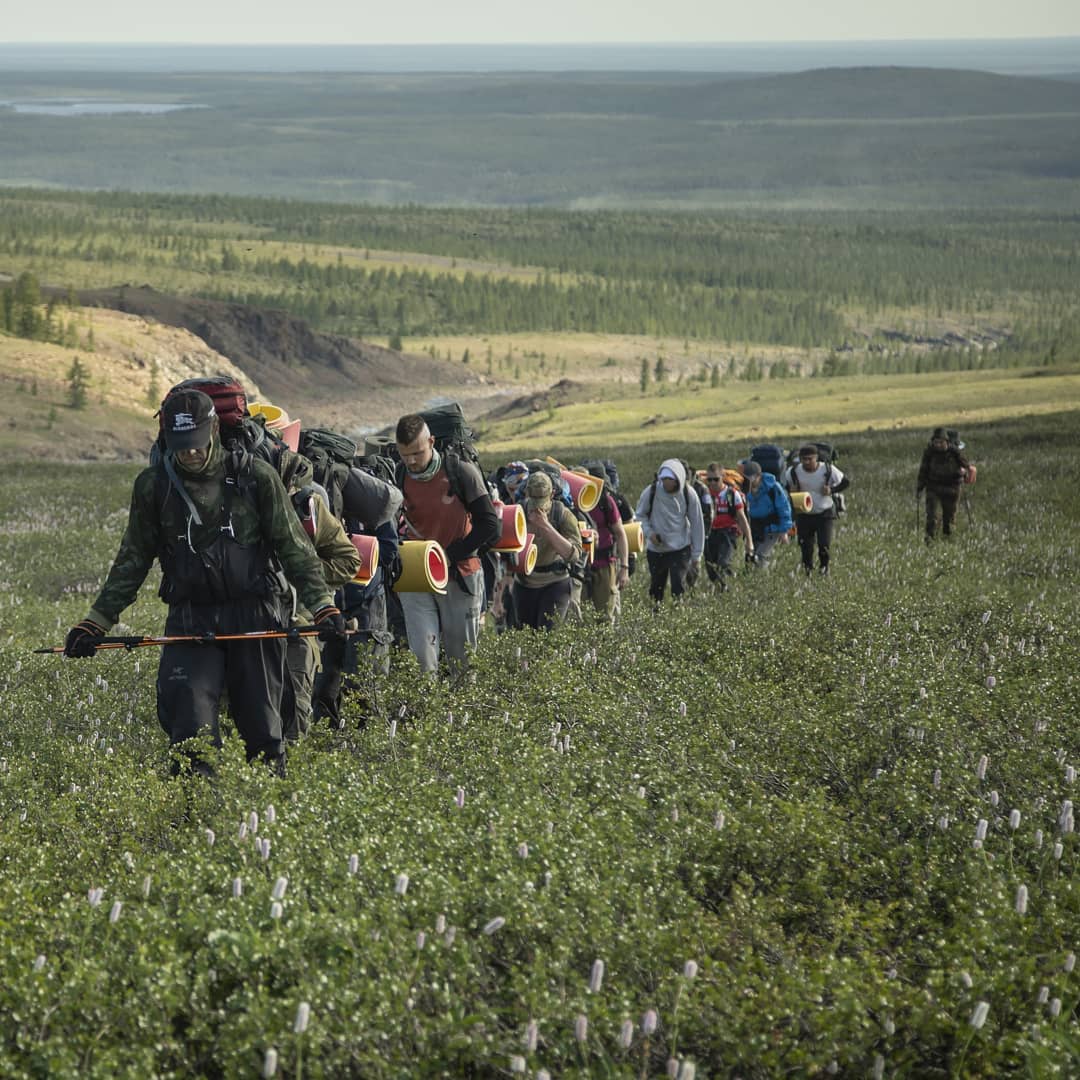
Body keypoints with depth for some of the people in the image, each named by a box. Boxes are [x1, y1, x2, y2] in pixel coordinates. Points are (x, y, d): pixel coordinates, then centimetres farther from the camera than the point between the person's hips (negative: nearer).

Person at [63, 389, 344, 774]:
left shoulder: (255, 476, -2)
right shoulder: (153, 486, 4)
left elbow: (293, 547, 1)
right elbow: (133, 559, 12)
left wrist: (322, 604, -9)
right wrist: (97, 621, 8)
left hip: (255, 613, -1)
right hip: (190, 618, 1)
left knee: (260, 722, 4)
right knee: (188, 716, -16)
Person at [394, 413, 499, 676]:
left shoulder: (461, 472, -8)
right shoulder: (399, 479, 0)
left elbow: (489, 525, -8)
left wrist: (450, 555, -14)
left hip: (460, 576, -2)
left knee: (462, 658, 6)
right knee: (421, 655, -11)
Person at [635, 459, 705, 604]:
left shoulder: (689, 494, -12)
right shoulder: (651, 492, -13)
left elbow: (697, 524, -2)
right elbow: (641, 515, 4)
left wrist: (696, 554, 0)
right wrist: (649, 532, -14)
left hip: (680, 549, -2)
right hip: (656, 549, 2)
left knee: (678, 588, -14)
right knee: (656, 588, 12)